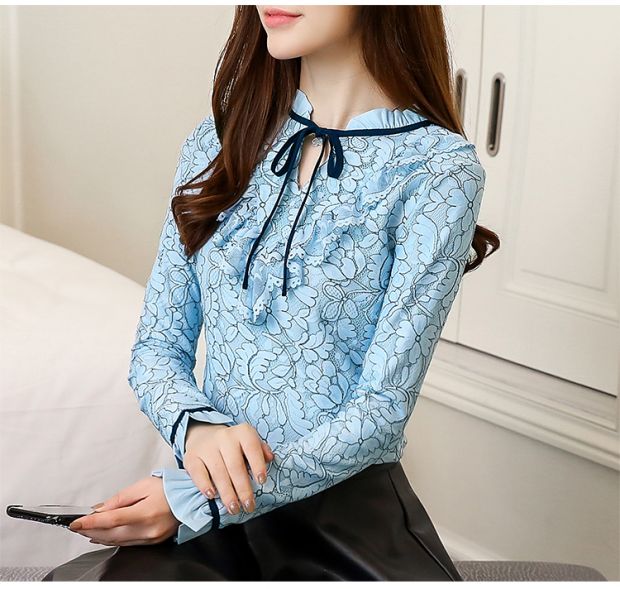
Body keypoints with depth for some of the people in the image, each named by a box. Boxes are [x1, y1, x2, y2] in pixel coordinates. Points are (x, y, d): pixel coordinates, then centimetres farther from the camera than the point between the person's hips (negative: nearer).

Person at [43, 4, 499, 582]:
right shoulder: (219, 143, 7)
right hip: (209, 510, 2)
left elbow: (384, 406, -11)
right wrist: (195, 426, -14)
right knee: (77, 578, -28)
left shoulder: (439, 168, -7)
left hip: (348, 499, -2)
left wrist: (192, 500, -18)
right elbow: (156, 347, 9)